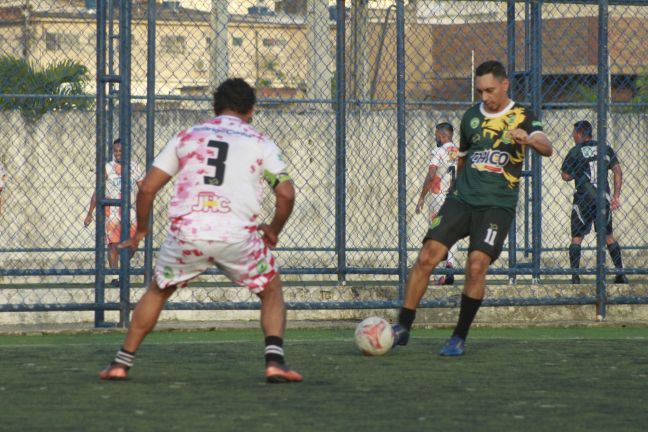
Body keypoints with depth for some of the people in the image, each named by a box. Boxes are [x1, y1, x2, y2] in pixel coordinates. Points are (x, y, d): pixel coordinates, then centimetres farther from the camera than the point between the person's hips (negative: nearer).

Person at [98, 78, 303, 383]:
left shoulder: (187, 137, 18)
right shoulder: (260, 144, 13)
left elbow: (147, 188, 14)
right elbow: (286, 194, 2)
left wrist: (141, 230, 28)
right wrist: (273, 231, 20)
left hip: (187, 231, 1)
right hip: (238, 235, -1)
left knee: (157, 291, 25)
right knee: (271, 290, 20)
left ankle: (121, 363, 22)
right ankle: (275, 361, 1)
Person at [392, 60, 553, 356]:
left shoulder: (521, 117, 1)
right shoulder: (471, 116, 13)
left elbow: (546, 148, -16)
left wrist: (529, 140, -37)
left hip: (497, 205, -3)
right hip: (463, 199, 3)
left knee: (477, 264, -19)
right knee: (427, 256, -11)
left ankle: (460, 337, -6)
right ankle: (403, 327, -3)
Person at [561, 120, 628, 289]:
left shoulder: (576, 151, -3)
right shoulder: (606, 149, 8)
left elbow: (566, 176, 0)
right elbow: (618, 171, 5)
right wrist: (616, 196, 6)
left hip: (583, 199, -4)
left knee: (577, 237, 3)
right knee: (608, 236, 15)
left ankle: (575, 275, -8)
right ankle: (621, 273, 11)